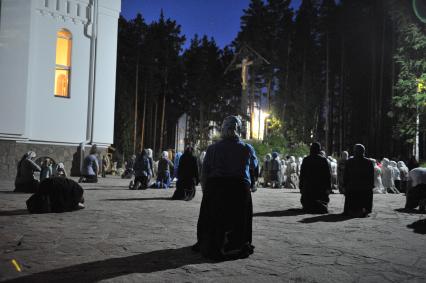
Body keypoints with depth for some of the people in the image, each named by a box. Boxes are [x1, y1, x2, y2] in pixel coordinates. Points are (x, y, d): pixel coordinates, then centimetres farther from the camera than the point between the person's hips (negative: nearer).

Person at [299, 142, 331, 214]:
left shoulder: (306, 160, 1)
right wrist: (329, 187, 2)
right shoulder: (323, 159, -2)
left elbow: (302, 174, 2)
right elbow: (328, 174, -2)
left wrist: (301, 186, 7)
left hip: (308, 186, 1)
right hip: (321, 186, 0)